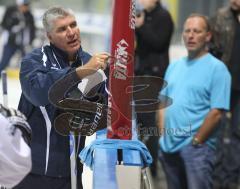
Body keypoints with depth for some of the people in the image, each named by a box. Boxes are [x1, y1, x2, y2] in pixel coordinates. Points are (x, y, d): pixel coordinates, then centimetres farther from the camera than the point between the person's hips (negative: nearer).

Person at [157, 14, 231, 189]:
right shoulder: (174, 66, 16)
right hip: (169, 147, 7)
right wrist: (162, 134, 6)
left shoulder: (217, 68, -6)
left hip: (197, 148, -7)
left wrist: (195, 141, -13)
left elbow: (216, 112, -12)